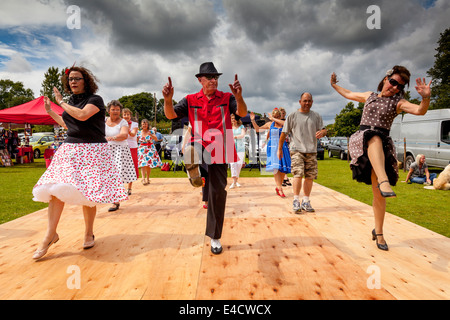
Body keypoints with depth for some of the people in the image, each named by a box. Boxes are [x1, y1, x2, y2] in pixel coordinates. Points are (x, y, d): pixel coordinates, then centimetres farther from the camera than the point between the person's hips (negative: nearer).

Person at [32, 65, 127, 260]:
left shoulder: (95, 99, -2)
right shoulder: (71, 101, 18)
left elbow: (82, 115, -21)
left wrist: (61, 102, -7)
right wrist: (50, 112, 28)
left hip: (91, 151, -6)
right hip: (70, 149, 6)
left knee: (86, 192, -6)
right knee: (56, 189, -7)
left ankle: (89, 233, 11)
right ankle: (51, 234, 3)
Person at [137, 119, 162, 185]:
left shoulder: (151, 132, 1)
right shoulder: (139, 133, 6)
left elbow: (156, 139, -13)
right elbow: (136, 141, 16)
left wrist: (151, 134, -27)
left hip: (150, 149, 0)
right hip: (142, 149, 0)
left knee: (149, 164, 1)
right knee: (143, 164, -14)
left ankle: (147, 179, 15)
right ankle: (143, 179, -22)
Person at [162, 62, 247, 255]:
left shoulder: (226, 98, 5)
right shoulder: (191, 100, 8)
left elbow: (242, 113, -11)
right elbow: (171, 115, -1)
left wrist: (239, 97, -33)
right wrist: (168, 100, -23)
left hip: (219, 151, 1)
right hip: (200, 147, 0)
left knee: (218, 193, 5)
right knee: (190, 151, -42)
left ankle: (214, 237, 21)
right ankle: (194, 172, -10)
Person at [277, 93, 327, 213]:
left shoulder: (316, 116, 13)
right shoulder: (292, 116, 5)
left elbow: (324, 130, 9)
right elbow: (284, 133, 7)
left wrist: (322, 132, -16)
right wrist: (280, 148, 7)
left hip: (311, 151, 4)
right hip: (296, 149, -3)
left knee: (310, 176, 4)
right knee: (298, 174, -16)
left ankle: (306, 201, 15)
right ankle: (296, 200, -10)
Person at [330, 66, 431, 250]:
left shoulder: (397, 103, 8)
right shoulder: (369, 96, 17)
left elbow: (420, 110, -11)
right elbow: (348, 94, 34)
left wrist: (426, 97, -30)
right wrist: (334, 85, 41)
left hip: (383, 145, 0)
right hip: (360, 140, 1)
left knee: (378, 192, -4)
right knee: (374, 138, -40)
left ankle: (378, 232, 11)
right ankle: (384, 181, -61)